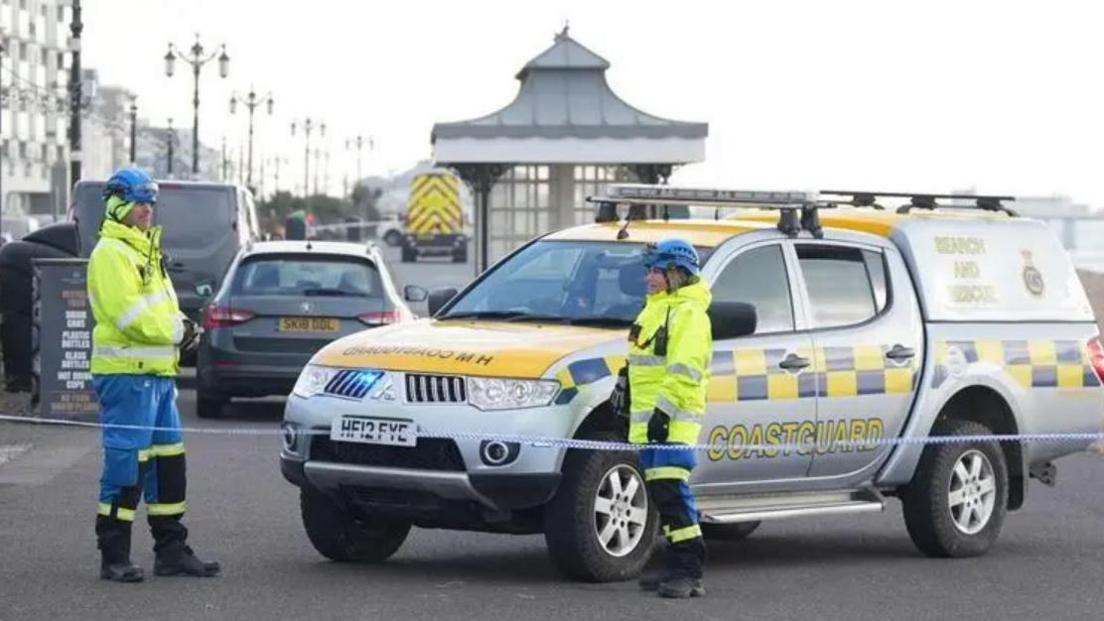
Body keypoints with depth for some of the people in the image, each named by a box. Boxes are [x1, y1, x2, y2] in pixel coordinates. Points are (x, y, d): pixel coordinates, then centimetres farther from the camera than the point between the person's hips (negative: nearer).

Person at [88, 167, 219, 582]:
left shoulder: (144, 250, 20)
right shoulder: (111, 253, -11)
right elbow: (129, 315, -20)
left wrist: (181, 328, 3)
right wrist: (178, 330, -12)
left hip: (156, 372, 10)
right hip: (126, 375, -10)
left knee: (168, 462, 12)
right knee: (126, 463, -8)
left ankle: (172, 551, 18)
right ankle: (114, 558, -4)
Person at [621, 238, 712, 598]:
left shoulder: (688, 314, -11)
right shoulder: (656, 309, 21)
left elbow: (685, 373, -20)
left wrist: (665, 411, -24)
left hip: (672, 421, -10)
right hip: (650, 420, 10)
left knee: (672, 493, -15)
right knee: (660, 494, 11)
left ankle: (689, 572, -16)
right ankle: (676, 567, 16)